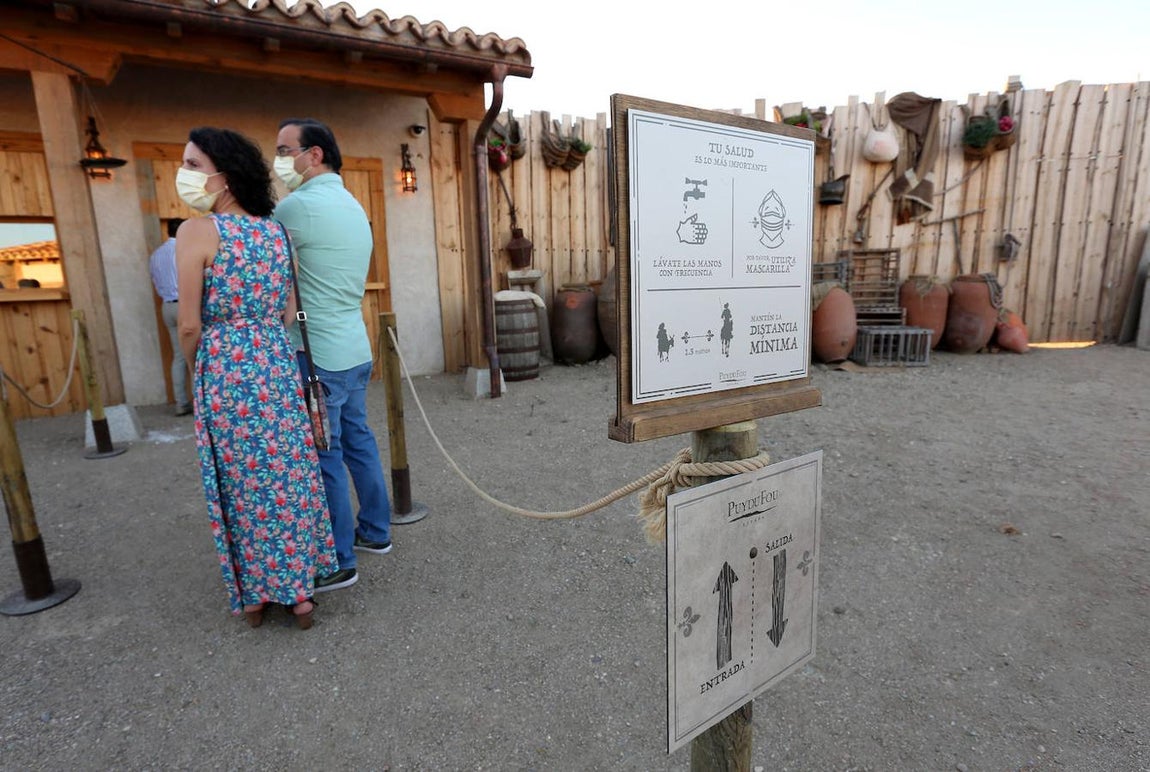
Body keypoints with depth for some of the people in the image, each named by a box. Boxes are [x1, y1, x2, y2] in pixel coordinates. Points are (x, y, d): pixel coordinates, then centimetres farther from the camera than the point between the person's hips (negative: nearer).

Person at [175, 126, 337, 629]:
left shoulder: (197, 232, -10)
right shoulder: (277, 230, 6)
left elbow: (191, 326, -10)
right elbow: (288, 313, 8)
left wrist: (196, 373, 8)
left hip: (225, 368, -4)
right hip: (277, 364, 5)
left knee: (241, 483, 9)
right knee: (290, 474, 11)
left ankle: (254, 595, 24)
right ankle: (299, 590, 23)